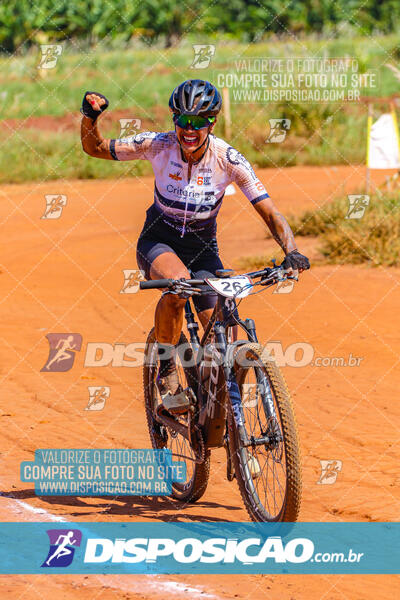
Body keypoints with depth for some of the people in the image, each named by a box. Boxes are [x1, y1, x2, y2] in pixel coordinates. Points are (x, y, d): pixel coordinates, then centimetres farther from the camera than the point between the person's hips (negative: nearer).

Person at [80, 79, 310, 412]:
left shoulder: (228, 159, -19)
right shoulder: (157, 145, -18)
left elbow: (270, 213, -20)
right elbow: (95, 147, -8)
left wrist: (292, 252, -37)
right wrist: (90, 116, -29)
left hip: (202, 247, 2)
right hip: (158, 240, -2)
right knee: (178, 280, -37)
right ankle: (166, 371, -16)